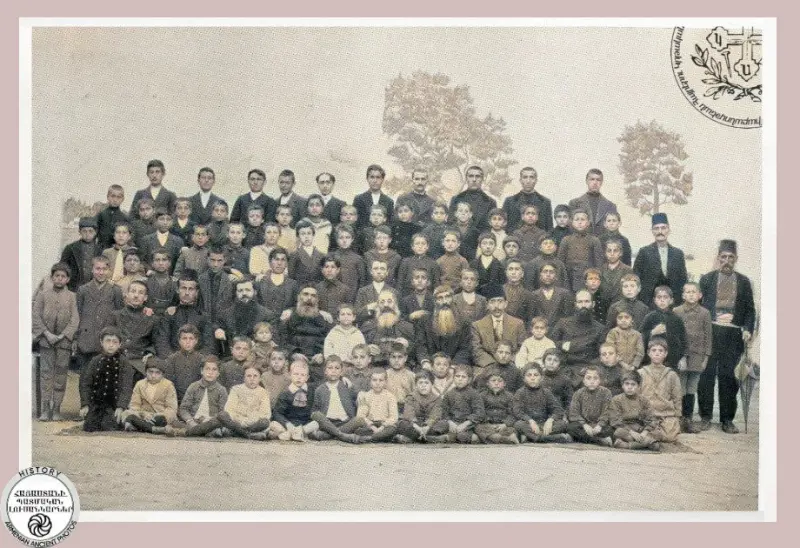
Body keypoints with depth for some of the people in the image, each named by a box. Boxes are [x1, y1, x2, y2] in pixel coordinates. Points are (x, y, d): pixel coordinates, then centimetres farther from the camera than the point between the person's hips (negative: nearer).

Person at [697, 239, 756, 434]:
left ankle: (727, 419, 8)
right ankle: (705, 416, 8)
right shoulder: (707, 279, 9)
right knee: (707, 373, 0)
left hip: (734, 334, 1)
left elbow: (750, 309, 11)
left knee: (729, 375, 1)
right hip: (710, 331, 0)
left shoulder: (744, 282, 11)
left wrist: (748, 329, -3)